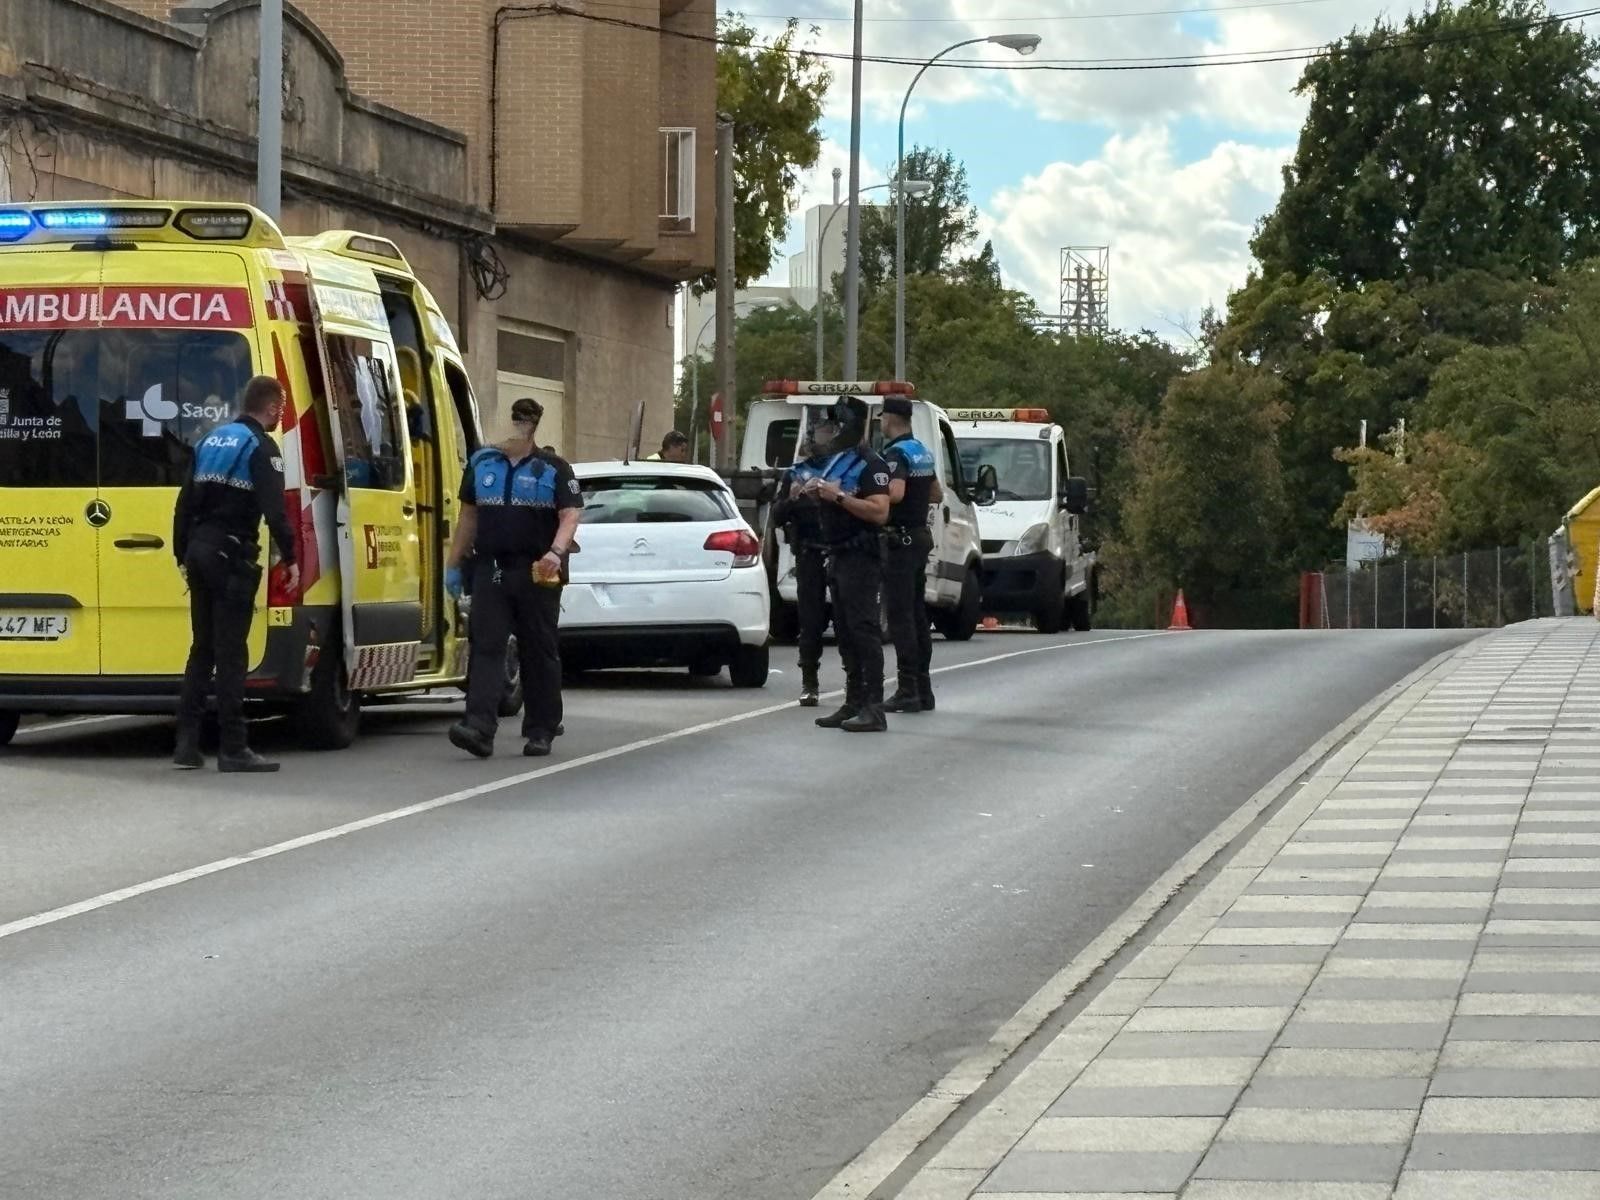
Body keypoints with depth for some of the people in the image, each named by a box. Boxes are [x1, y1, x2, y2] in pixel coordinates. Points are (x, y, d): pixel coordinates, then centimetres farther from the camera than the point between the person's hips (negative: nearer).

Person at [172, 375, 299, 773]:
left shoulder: (211, 441, 16)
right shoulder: (260, 447, -7)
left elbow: (185, 504, 17)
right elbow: (274, 509, -17)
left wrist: (183, 554, 22)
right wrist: (290, 559, -11)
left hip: (199, 551, 8)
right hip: (232, 555, -8)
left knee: (202, 649, 11)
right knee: (230, 653, -6)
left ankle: (187, 744, 8)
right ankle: (233, 748, -6)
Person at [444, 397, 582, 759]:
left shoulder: (553, 469, 2)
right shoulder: (481, 464, 13)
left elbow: (570, 514, -8)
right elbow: (469, 515, 20)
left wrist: (556, 551, -26)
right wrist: (454, 563, 17)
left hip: (536, 574, -3)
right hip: (490, 570, 3)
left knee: (539, 652, 4)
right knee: (485, 647, -9)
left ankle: (541, 730, 13)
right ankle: (479, 728, -18)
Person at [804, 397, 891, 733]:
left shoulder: (869, 465, -13)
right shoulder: (837, 461, 18)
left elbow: (879, 511, -24)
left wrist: (839, 496, -23)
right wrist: (817, 492, 9)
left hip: (861, 557, -10)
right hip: (839, 555, 10)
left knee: (863, 629, -12)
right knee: (845, 632, 12)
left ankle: (874, 710, -14)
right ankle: (854, 703, 17)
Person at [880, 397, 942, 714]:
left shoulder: (896, 453, -15)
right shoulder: (923, 452, 14)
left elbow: (895, 493, -31)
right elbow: (937, 495, 24)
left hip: (900, 540, -9)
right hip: (920, 536, 9)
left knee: (900, 616, -8)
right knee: (917, 614, 12)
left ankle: (907, 691, -10)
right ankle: (923, 688, 15)